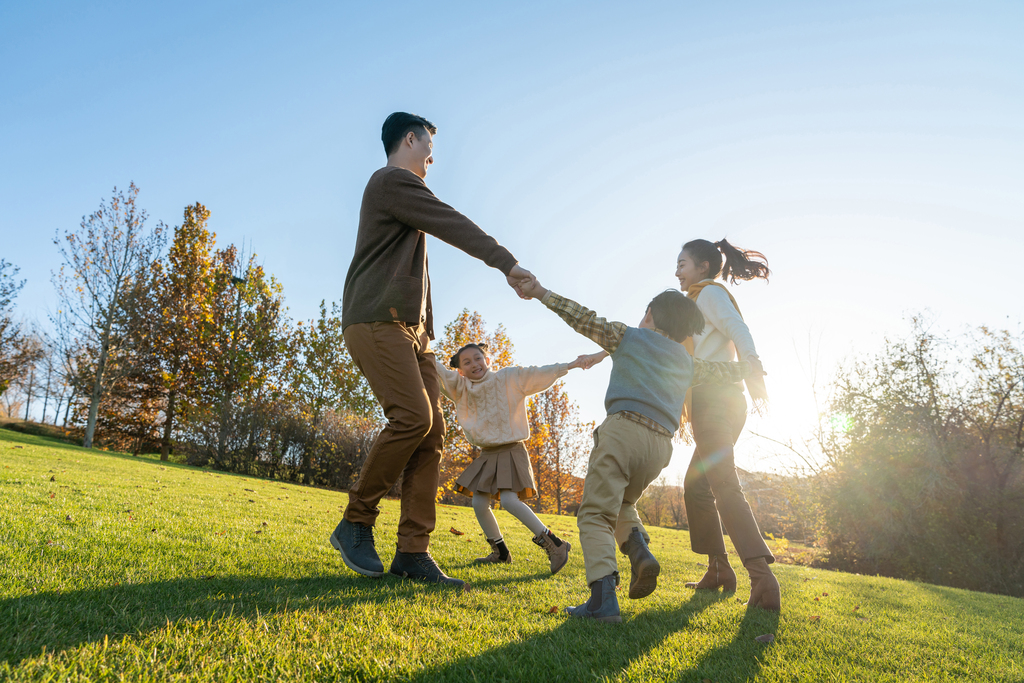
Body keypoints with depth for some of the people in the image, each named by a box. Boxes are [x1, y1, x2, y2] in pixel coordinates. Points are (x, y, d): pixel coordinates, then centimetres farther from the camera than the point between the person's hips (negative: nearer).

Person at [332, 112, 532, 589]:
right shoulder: (393, 180, 1)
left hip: (409, 327, 9)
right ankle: (355, 523, -6)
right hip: (377, 321, -9)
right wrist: (507, 263, -11)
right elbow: (452, 225, -9)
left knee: (432, 429, -4)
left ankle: (412, 552, -7)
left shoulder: (401, 190, 32)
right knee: (412, 415, -23)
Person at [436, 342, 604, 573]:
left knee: (509, 500, -20)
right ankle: (500, 552, 22)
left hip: (510, 451, -6)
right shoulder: (460, 389, 3)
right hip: (486, 454, 6)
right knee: (479, 504, 1)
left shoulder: (508, 379, -5)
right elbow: (438, 371, -9)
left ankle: (554, 544, -10)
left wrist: (570, 365, -25)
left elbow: (539, 374, -14)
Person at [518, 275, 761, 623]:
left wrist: (540, 292, 9)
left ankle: (603, 598, -24)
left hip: (624, 428, -5)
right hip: (660, 444, 6)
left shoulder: (629, 336, 13)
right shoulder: (687, 362, 25)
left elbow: (584, 318, 6)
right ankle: (640, 552, -2)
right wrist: (750, 367, 61)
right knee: (622, 503, 26)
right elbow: (722, 371, 40)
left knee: (596, 513, -7)